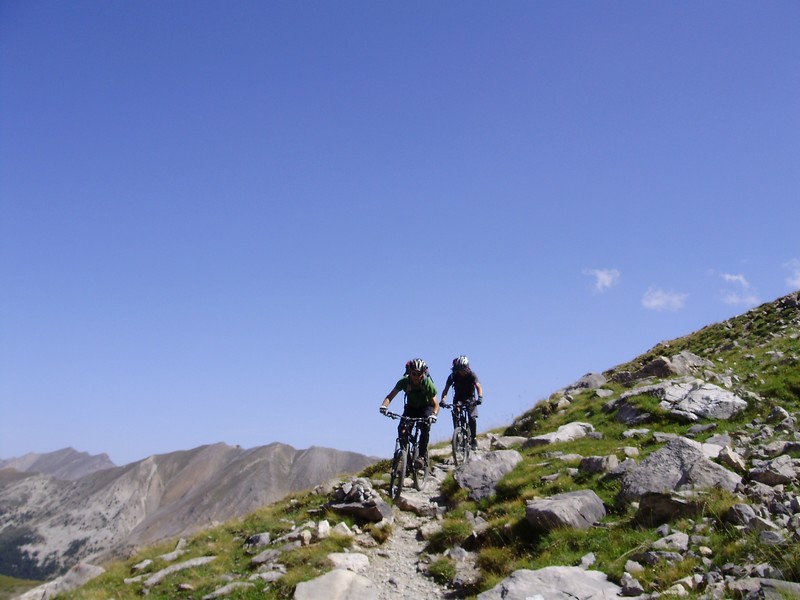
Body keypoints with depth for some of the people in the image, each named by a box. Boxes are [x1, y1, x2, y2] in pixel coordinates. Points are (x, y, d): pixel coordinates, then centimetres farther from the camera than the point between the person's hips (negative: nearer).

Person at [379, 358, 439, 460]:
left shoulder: (428, 383, -26)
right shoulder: (404, 381, -22)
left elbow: (435, 404, -26)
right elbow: (390, 396, -24)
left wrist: (433, 414, -47)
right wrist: (384, 406, -44)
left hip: (426, 407, -2)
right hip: (411, 407, 2)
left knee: (425, 427, -27)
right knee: (402, 428, -22)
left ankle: (423, 454, -10)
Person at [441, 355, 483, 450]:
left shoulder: (471, 374, -20)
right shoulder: (453, 376, -16)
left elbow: (478, 387, -30)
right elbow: (446, 389, -21)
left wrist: (480, 397, -49)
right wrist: (443, 400, -39)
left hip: (470, 398, -1)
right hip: (458, 399, 1)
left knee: (472, 418, -17)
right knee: (455, 415, -23)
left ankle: (474, 439, 0)